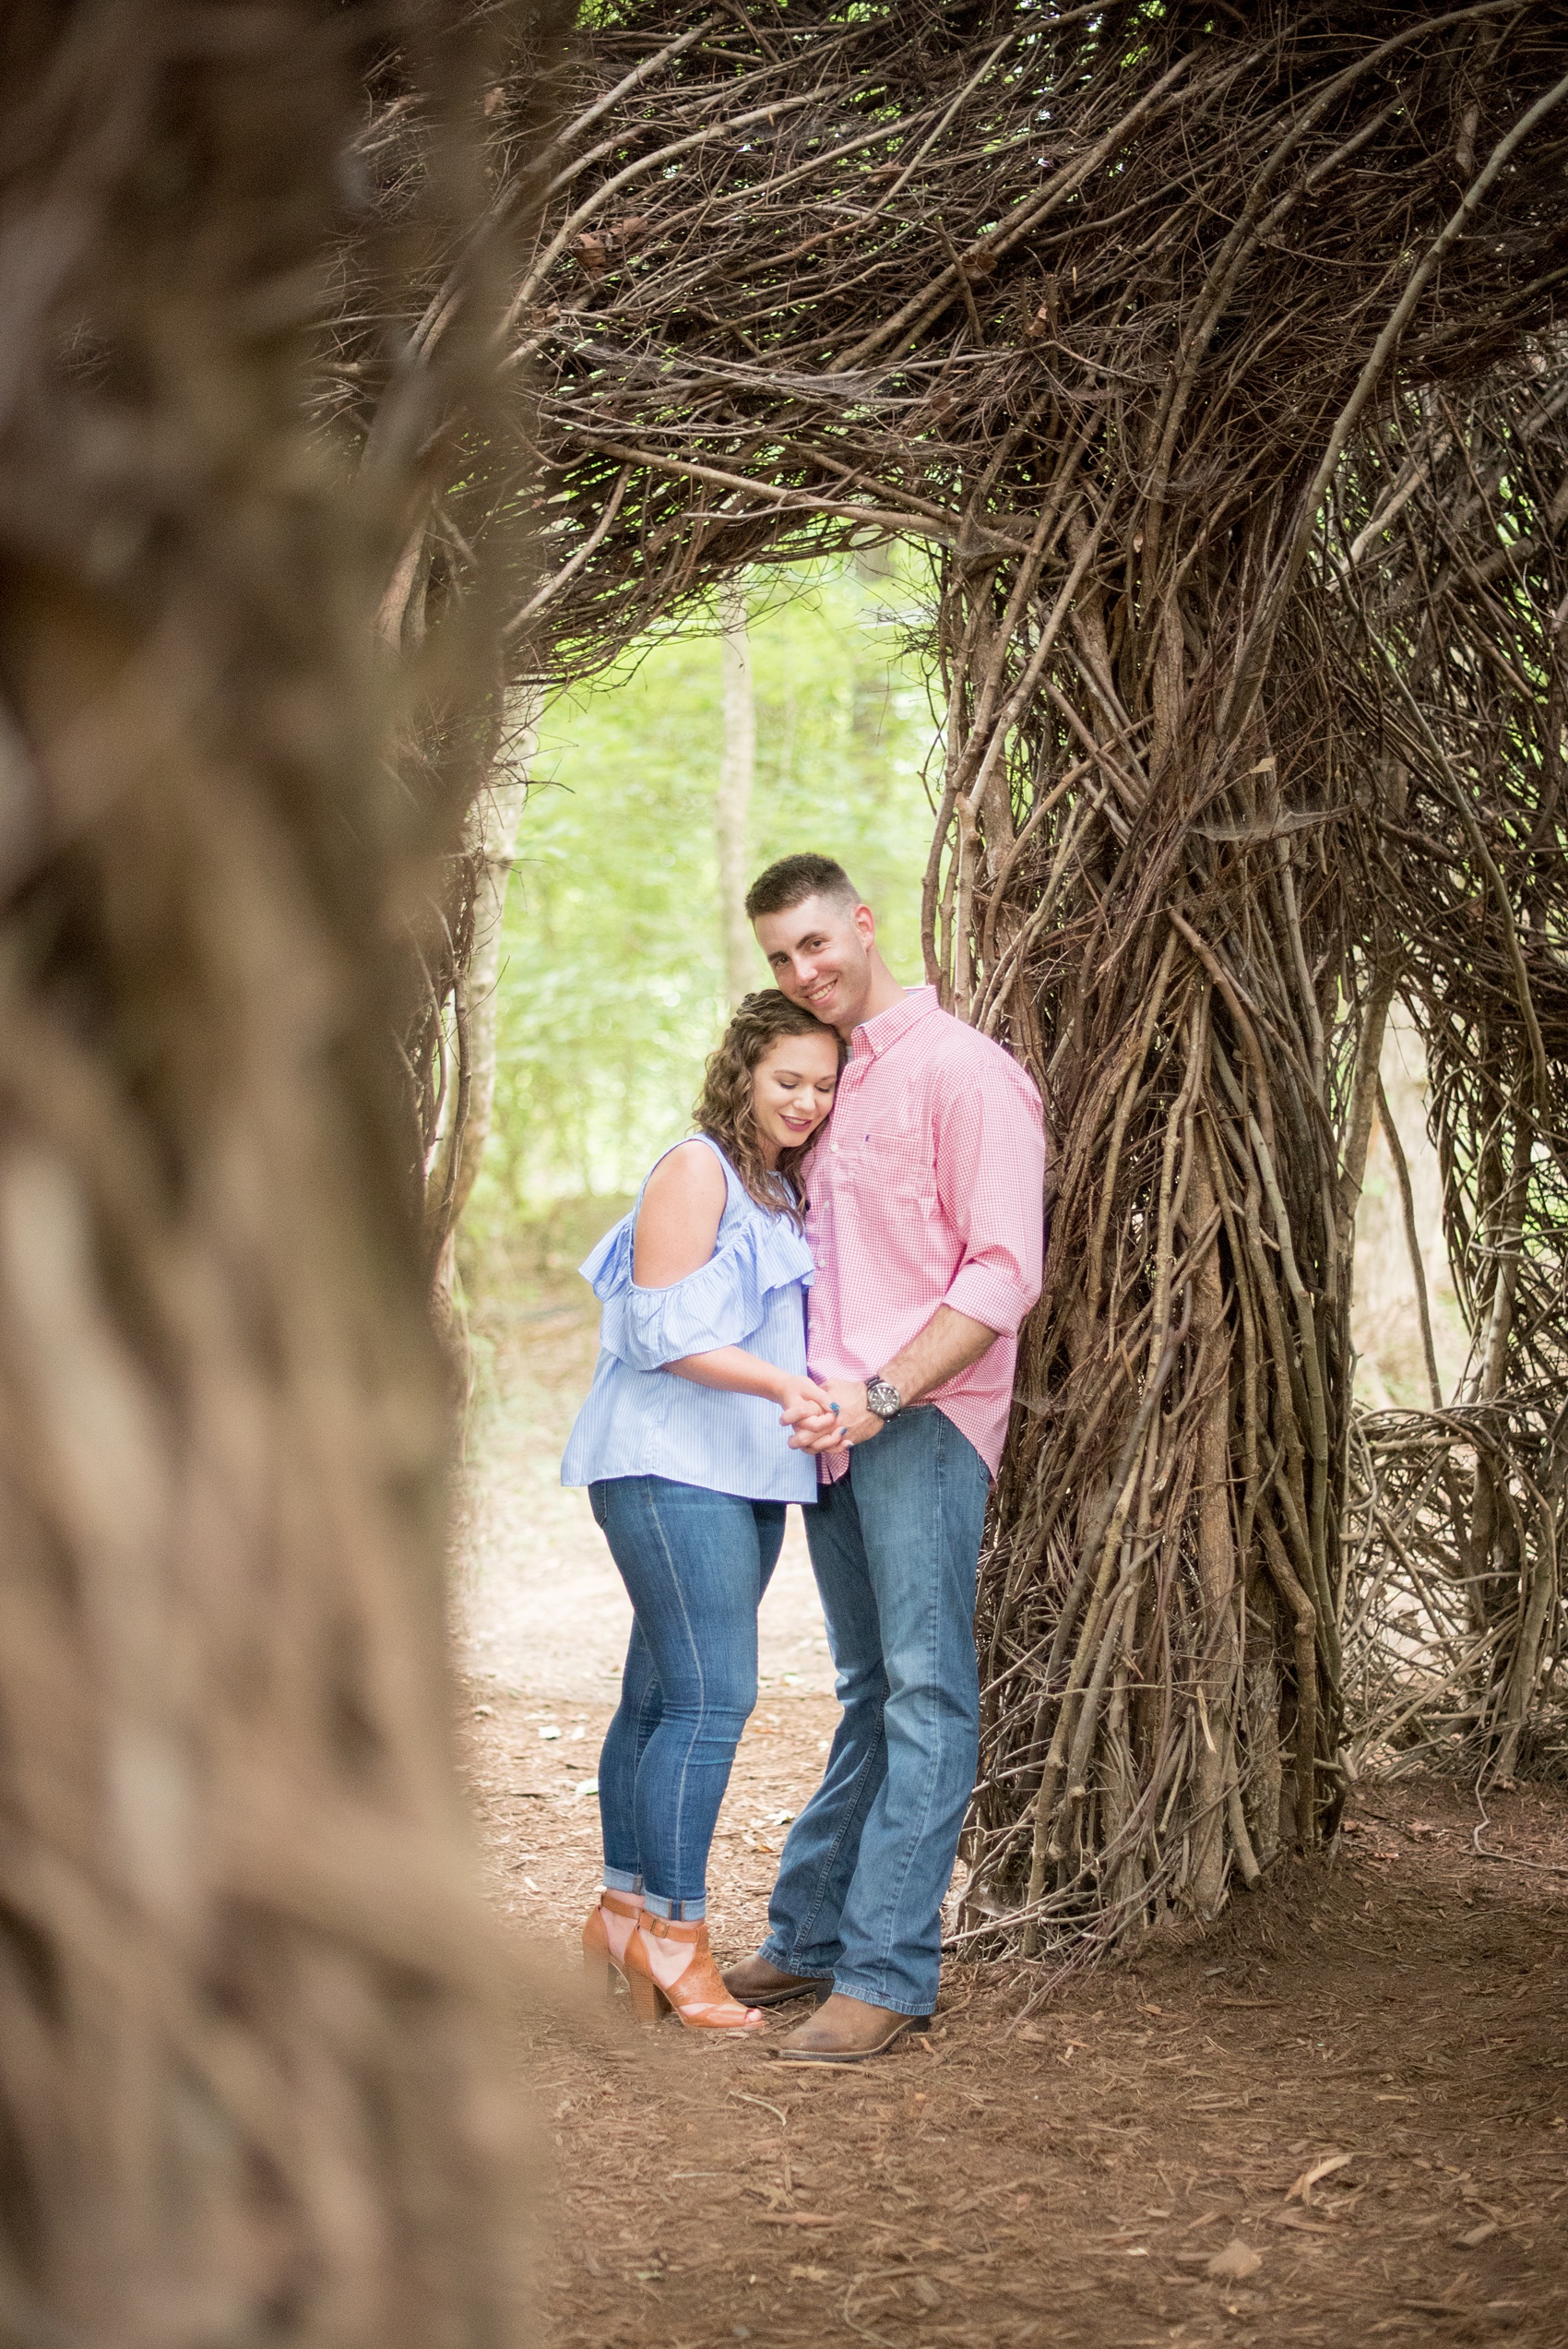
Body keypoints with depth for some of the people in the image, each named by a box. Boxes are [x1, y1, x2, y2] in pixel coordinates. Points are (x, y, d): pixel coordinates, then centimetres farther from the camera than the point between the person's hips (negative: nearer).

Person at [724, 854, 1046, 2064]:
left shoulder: (962, 1071, -6)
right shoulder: (830, 1081, 19)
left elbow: (1004, 1274, -13)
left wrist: (884, 1394, -19)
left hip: (925, 1422, -8)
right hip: (835, 1424, 8)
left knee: (926, 1693, -8)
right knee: (871, 1696, 14)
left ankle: (887, 1974, -10)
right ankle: (810, 1939, 18)